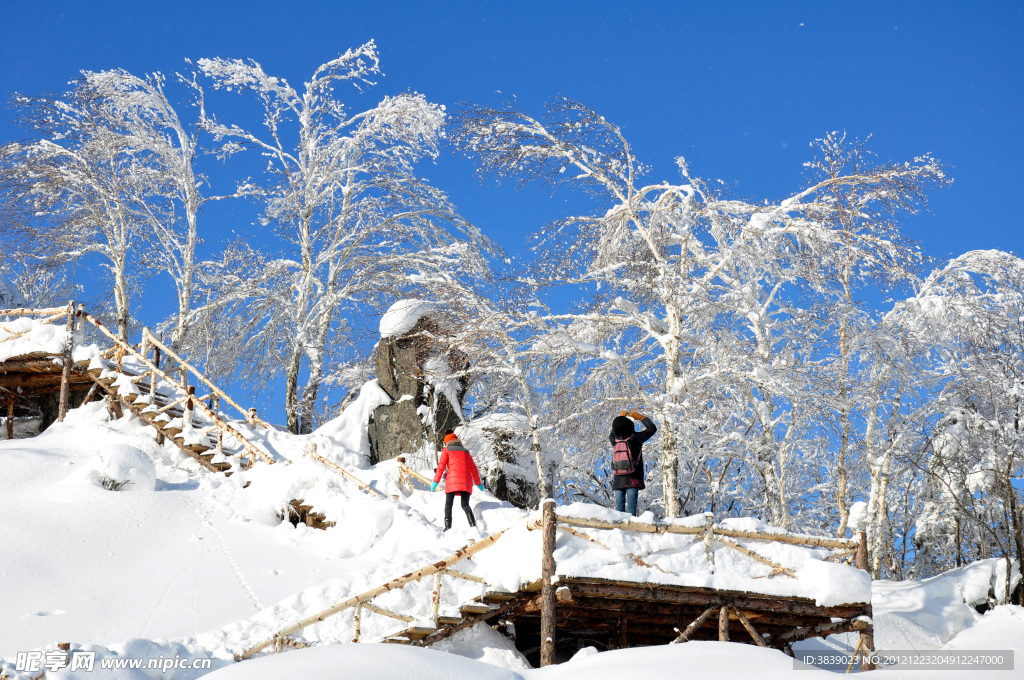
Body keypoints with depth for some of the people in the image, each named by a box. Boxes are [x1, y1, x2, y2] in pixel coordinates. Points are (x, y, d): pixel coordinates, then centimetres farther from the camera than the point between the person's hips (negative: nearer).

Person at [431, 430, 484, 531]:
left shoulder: (446, 450, 12)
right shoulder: (465, 452, 24)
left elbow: (441, 466, 0)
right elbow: (474, 469, 26)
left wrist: (435, 481, -3)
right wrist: (478, 483, 35)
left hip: (453, 479, -3)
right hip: (466, 481, 4)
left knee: (448, 504, 2)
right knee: (465, 505, 4)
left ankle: (448, 527, -13)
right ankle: (473, 525, -19)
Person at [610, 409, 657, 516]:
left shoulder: (614, 440, 3)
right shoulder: (635, 438, -7)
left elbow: (612, 434, 30)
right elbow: (652, 428, 6)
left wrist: (620, 417, 32)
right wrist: (640, 417, 16)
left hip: (617, 480, 3)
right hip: (632, 480, -3)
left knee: (619, 507, 4)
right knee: (631, 506, -7)